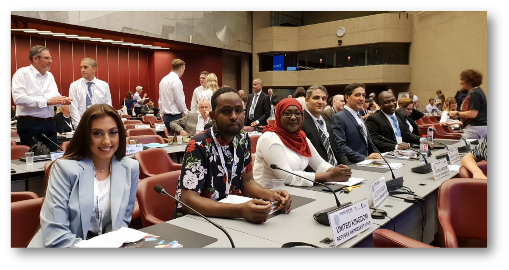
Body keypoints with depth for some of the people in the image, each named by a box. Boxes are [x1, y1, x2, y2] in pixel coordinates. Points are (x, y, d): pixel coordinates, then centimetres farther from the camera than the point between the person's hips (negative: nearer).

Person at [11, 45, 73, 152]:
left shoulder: (50, 76, 15)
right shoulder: (22, 73, -6)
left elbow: (55, 97, 13)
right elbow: (18, 98, -19)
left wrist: (62, 100, -12)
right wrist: (47, 101, -21)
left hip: (49, 123, 6)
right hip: (29, 123, -6)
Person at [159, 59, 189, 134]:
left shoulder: (163, 80, 12)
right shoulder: (176, 81, -15)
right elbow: (180, 101, -16)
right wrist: (186, 112, -2)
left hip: (166, 116, 9)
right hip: (175, 117, -9)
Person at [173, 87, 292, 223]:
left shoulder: (243, 139, -1)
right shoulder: (198, 146, -20)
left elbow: (247, 181, 5)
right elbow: (188, 201, -27)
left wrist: (271, 195, -15)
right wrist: (240, 211, -37)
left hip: (227, 217, 6)